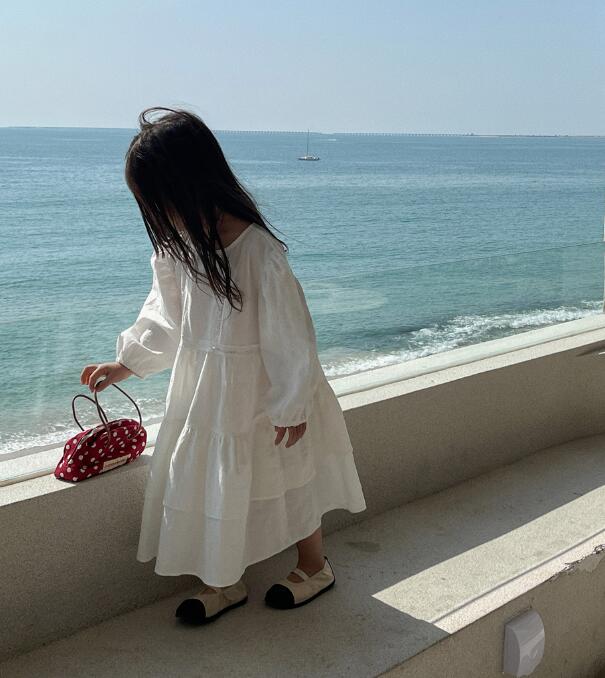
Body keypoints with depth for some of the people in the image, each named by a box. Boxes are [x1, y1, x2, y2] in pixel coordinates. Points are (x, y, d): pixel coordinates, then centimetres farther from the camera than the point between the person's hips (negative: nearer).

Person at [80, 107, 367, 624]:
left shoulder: (260, 253, -27)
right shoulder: (180, 242, -5)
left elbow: (290, 336, -20)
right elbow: (165, 310, 10)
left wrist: (292, 407, -12)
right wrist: (126, 362, 14)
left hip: (260, 392, -6)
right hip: (202, 389, 6)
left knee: (287, 479, 13)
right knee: (207, 481, 13)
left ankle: (315, 567, 39)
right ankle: (225, 582, 34)